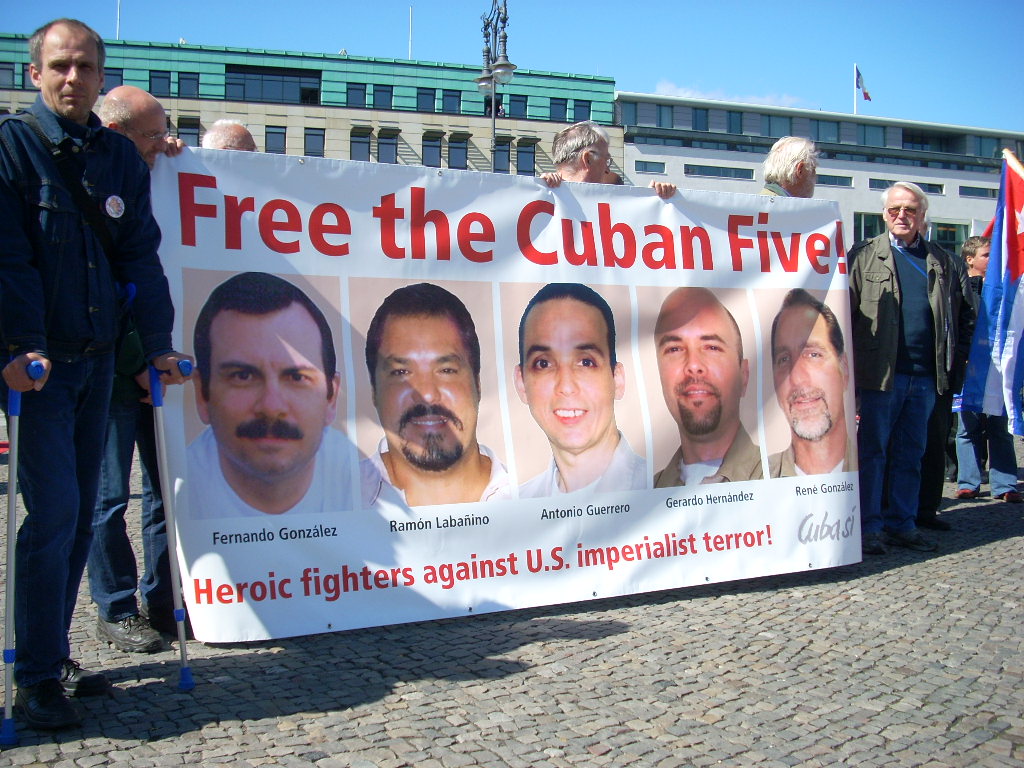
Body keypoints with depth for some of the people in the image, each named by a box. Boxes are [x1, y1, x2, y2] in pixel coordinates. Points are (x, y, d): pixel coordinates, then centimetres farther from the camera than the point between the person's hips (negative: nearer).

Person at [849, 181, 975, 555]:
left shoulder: (942, 261, 14)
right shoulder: (864, 255, 2)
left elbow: (966, 310, 22)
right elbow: (845, 309, -5)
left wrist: (956, 354, 13)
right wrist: (853, 364, -11)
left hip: (926, 375, 4)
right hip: (880, 372, -4)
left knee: (910, 454, 11)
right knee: (872, 451, 0)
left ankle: (903, 524, 20)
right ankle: (869, 527, 8)